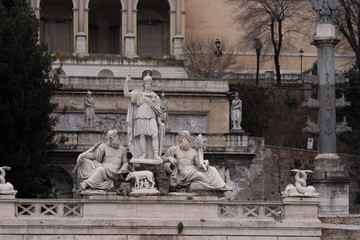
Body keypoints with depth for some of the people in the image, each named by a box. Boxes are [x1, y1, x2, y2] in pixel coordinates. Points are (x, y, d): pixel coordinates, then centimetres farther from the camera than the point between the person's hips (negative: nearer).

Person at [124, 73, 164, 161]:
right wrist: (126, 82, 0)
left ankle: (156, 155, -19)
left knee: (155, 135, -16)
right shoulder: (138, 94, 12)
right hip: (141, 117, 0)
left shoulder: (155, 96, 14)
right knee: (142, 135, -4)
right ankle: (144, 154, 0)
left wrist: (159, 121, 5)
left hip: (151, 117, 0)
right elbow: (126, 94, 6)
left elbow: (158, 110, 13)